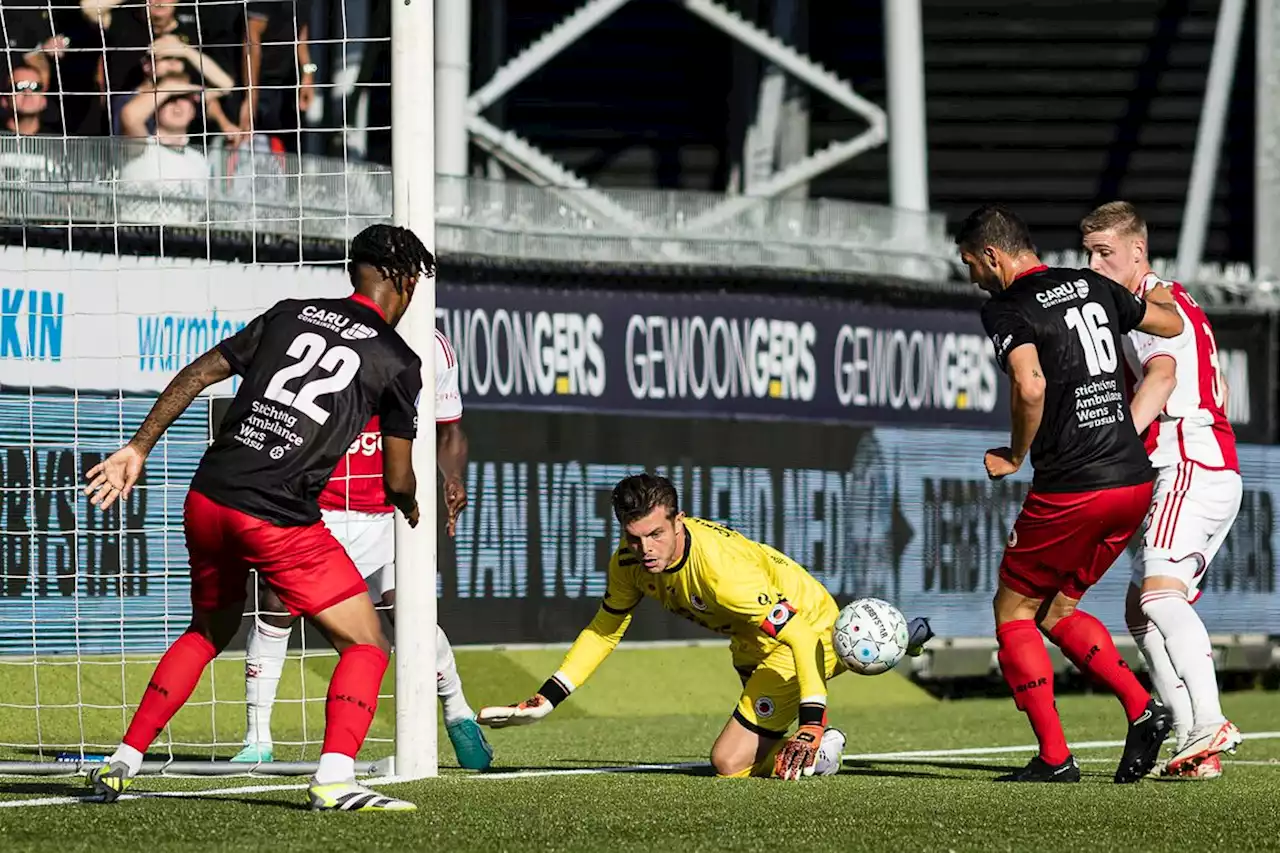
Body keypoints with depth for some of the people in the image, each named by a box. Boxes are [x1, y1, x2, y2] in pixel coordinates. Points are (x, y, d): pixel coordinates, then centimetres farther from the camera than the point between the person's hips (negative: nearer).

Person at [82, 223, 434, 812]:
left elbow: (197, 374, 12)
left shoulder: (290, 315, 15)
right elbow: (398, 481, 8)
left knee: (210, 630, 28)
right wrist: (411, 510, 32)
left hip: (206, 499, 6)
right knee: (366, 645, 3)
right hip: (279, 519, -6)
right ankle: (333, 780, -16)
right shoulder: (398, 361, 4)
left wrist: (138, 448, 17)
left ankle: (122, 764, 25)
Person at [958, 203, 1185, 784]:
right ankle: (1141, 707, 2)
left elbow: (1030, 386, -24)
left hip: (1070, 490, -7)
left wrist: (1015, 456, -8)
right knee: (1056, 609, 21)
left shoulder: (1006, 309, -8)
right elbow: (1172, 326, 25)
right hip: (1135, 478, 7)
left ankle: (1054, 757, 4)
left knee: (1013, 609, 10)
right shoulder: (1093, 287, 12)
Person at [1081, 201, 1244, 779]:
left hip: (1191, 468, -11)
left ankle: (1209, 723, -43)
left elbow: (1162, 376, -25)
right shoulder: (1174, 302, 25)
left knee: (1160, 594, -26)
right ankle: (1195, 748, -1)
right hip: (1220, 472, 11)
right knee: (1139, 610, 9)